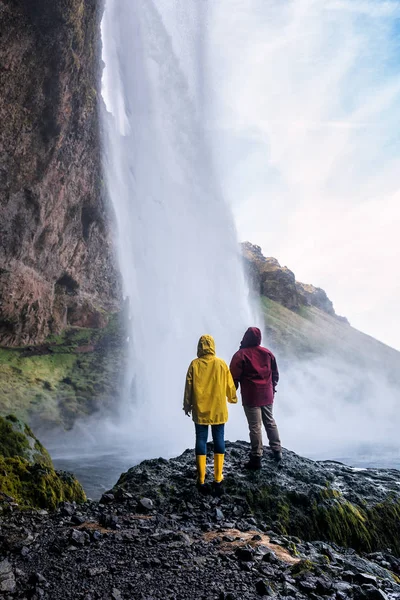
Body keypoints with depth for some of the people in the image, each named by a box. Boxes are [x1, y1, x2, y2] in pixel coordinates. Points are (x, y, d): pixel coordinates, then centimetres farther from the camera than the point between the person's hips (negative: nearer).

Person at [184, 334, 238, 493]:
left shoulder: (194, 364, -5)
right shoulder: (221, 364, -4)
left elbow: (188, 387, -1)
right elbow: (229, 385, 3)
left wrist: (187, 405, 11)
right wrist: (232, 398, 22)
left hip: (200, 410, 0)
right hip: (218, 410, 0)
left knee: (201, 441, 6)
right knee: (219, 441, 8)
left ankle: (201, 481, 7)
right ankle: (218, 479, 10)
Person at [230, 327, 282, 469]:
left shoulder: (240, 355, -11)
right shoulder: (267, 353, 6)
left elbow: (234, 377, -11)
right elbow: (275, 374, 13)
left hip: (250, 397, -5)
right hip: (267, 395, 5)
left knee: (255, 427, -1)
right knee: (270, 422, 19)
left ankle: (256, 459, 5)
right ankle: (277, 451, 26)